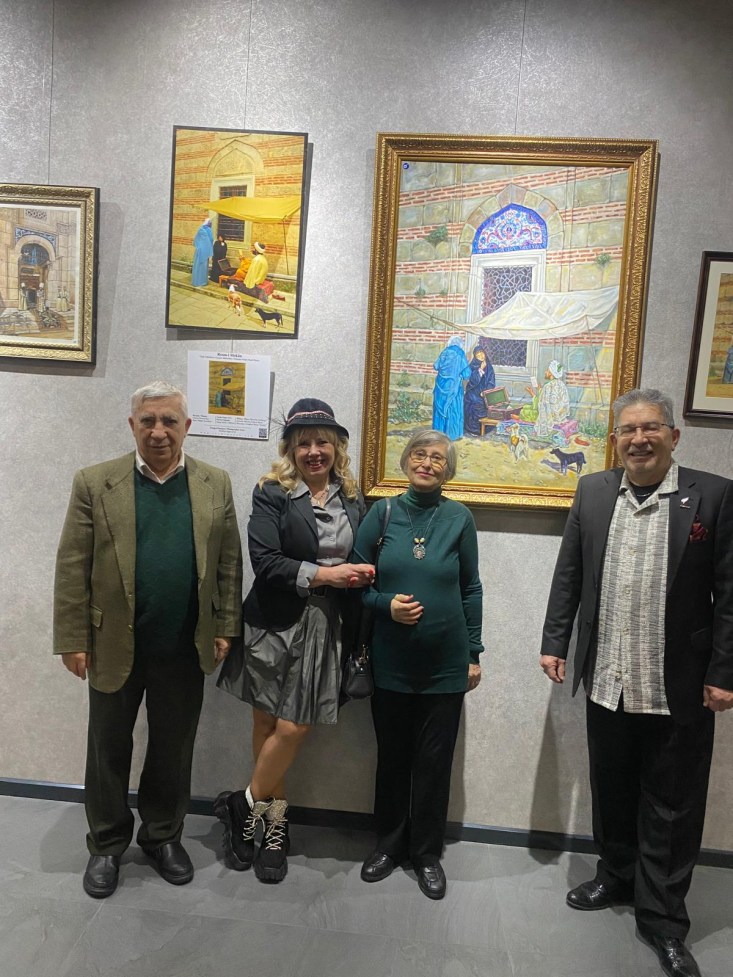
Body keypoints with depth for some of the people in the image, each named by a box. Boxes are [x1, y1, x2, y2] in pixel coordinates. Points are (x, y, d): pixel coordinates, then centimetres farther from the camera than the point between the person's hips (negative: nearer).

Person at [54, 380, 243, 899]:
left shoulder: (215, 484, -1)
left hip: (185, 650, 1)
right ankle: (107, 844, 38)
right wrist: (73, 640, -7)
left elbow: (229, 563, 2)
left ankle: (164, 835, 39)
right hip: (114, 646, -1)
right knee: (109, 750, 16)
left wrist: (225, 628, -1)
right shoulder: (94, 483, -5)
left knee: (174, 751, 17)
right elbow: (72, 568, -5)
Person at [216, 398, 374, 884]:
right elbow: (265, 562, -13)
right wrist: (324, 575, -17)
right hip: (277, 624, -2)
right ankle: (274, 826, 31)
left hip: (328, 629, 3)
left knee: (292, 729, 3)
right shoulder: (273, 492, -4)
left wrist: (362, 574, -7)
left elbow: (361, 562, 15)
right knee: (271, 726, 9)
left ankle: (246, 806, 28)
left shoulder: (352, 498, 9)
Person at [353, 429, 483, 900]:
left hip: (445, 662, 0)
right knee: (392, 756, 15)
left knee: (435, 760, 11)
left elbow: (471, 590, 3)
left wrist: (474, 654, 4)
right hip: (392, 660, 1)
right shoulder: (383, 512, -2)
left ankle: (427, 852, 31)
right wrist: (386, 604, -16)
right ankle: (389, 843, 36)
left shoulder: (459, 518, -3)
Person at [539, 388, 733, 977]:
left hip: (678, 688, -3)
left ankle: (662, 917, 32)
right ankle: (617, 877, 43)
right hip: (607, 681, 3)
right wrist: (554, 642, 3)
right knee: (611, 792, 20)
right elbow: (569, 574, 5)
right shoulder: (593, 491, 2)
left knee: (671, 808, 12)